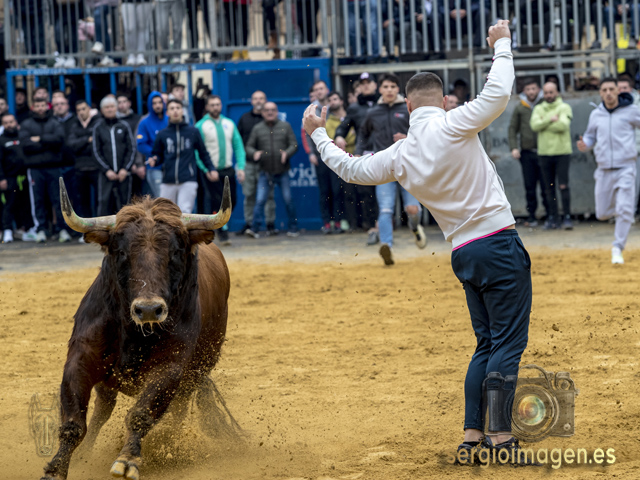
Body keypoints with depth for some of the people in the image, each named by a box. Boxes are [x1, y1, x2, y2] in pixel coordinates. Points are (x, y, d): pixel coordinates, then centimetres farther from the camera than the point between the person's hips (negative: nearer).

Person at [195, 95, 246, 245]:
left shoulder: (229, 124, 10)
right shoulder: (201, 126, -5)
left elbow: (238, 146, 10)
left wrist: (241, 167, -1)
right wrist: (208, 171, -18)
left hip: (228, 170, 5)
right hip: (211, 171, -5)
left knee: (231, 201, 4)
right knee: (217, 201, -8)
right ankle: (223, 232, -1)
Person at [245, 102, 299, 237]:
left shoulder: (285, 126, 7)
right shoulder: (257, 129, 7)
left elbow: (294, 144, 4)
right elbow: (249, 147, 7)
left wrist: (287, 153, -16)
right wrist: (254, 153, -15)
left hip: (282, 171, 0)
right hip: (265, 173, 0)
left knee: (288, 200, 3)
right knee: (260, 201, -7)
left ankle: (293, 228, 14)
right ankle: (254, 229, -6)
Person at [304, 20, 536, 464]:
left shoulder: (400, 156, 6)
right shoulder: (451, 126, -10)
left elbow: (352, 168, 19)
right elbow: (498, 94, -12)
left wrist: (319, 134, 33)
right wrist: (501, 44, 2)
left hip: (464, 253, 6)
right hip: (499, 242, -6)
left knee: (488, 343, 16)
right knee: (509, 341, -5)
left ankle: (472, 434, 12)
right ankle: (500, 433, -11)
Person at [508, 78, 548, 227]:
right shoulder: (519, 108, 9)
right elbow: (513, 129, 11)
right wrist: (514, 147, 2)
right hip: (527, 152, 2)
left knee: (546, 185, -3)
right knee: (530, 187, 4)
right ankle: (531, 216, 10)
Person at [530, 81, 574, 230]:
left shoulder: (564, 108, 2)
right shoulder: (538, 109, 12)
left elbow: (563, 125, -15)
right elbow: (534, 125, -6)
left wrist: (544, 125, -7)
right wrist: (551, 120, -13)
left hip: (562, 152, -3)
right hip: (544, 152, 4)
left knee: (563, 186, -9)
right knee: (549, 188, 6)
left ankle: (567, 217, -6)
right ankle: (552, 218, 13)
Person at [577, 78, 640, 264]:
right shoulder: (596, 115, 8)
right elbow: (590, 136, 18)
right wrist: (584, 145, -4)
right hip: (604, 170, 4)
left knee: (624, 210, -13)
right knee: (602, 214, 6)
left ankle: (617, 249, -1)